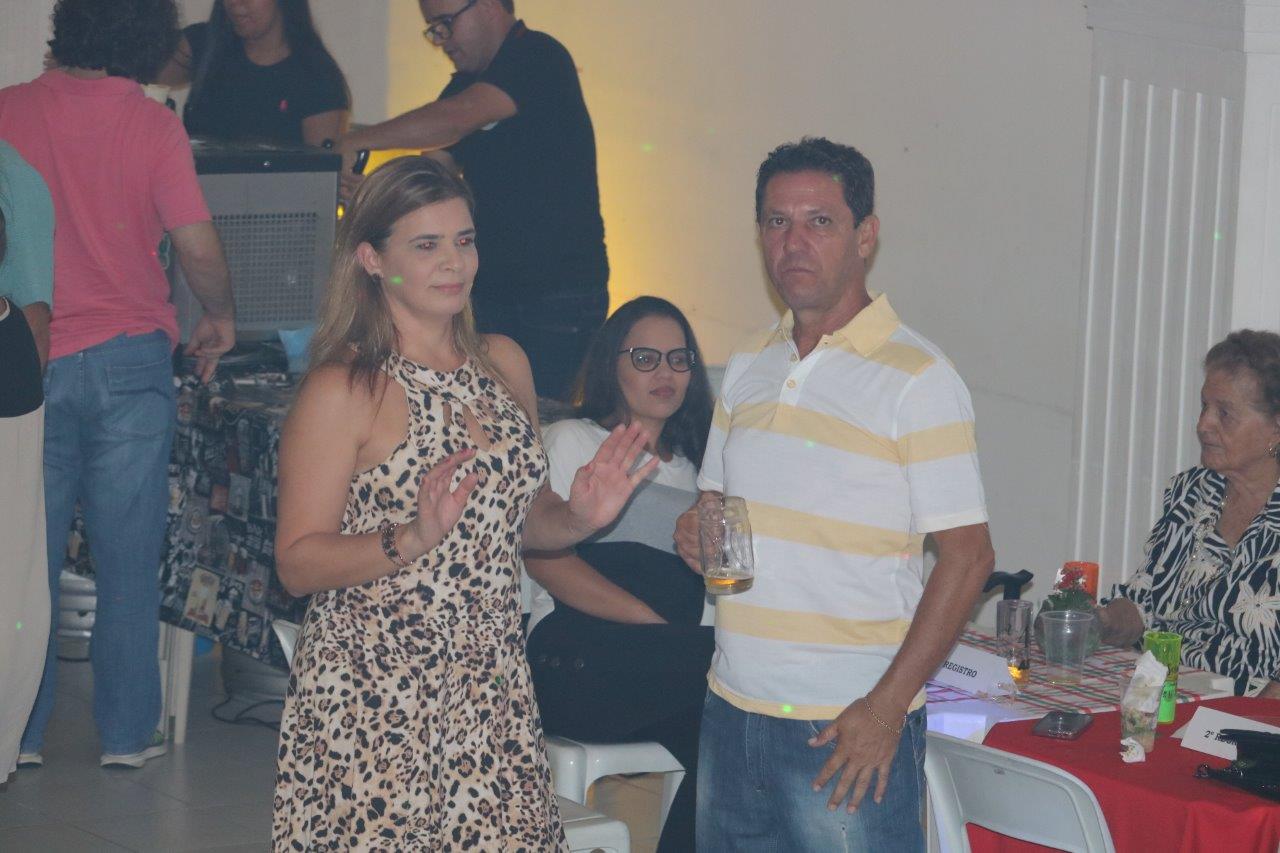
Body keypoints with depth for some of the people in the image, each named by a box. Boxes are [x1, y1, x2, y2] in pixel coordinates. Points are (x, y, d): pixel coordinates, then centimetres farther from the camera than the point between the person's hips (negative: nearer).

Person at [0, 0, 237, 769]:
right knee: (128, 560, 6)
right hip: (127, 359, -2)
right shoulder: (151, 126, -6)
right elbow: (197, 244, -10)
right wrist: (220, 319, 8)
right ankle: (128, 733, 11)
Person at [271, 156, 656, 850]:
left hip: (492, 697, 5)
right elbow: (297, 565, -11)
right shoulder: (343, 390, -9)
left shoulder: (504, 364, 11)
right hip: (372, 705, -5)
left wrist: (579, 518, 0)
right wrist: (413, 538, -25)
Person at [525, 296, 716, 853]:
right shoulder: (572, 441, 14)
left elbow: (706, 577, 22)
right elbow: (543, 556, -4)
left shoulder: (687, 466, 31)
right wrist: (659, 623, -14)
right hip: (576, 662, -5)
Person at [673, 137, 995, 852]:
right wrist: (697, 533, -2)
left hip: (850, 726, -6)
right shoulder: (747, 369, 12)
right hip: (733, 711, 6)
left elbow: (967, 557, -12)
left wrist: (887, 706, -16)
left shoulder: (917, 378, -9)